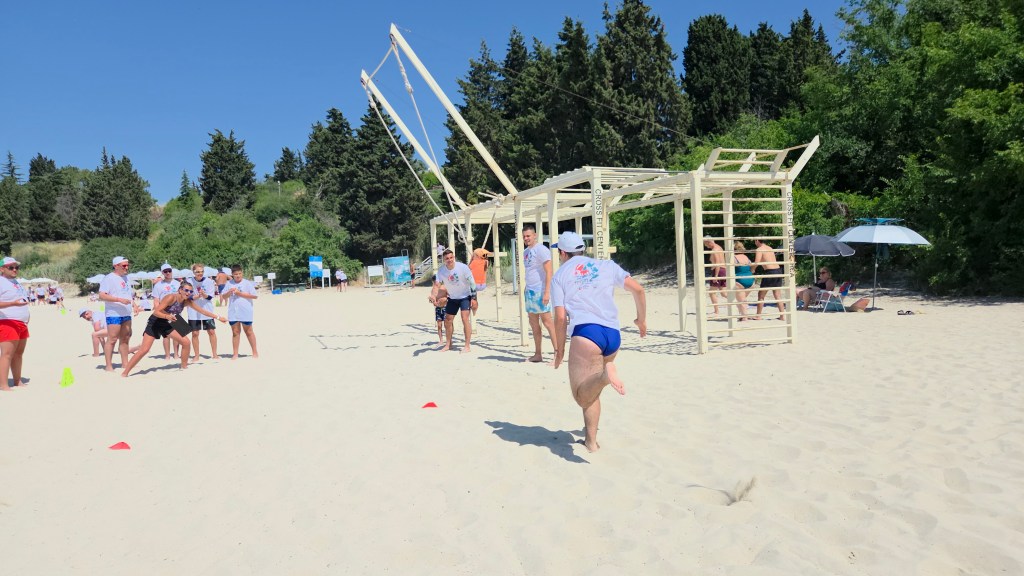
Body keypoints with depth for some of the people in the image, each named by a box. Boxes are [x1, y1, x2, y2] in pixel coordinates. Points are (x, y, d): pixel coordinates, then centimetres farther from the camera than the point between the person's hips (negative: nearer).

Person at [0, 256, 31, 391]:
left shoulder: (16, 282, 20)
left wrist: (26, 315, 18)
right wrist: (14, 303, -29)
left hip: (22, 323, 9)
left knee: (18, 353, 11)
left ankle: (17, 381, 18)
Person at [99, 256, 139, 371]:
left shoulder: (125, 278, 17)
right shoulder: (109, 278, -9)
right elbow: (102, 295, -17)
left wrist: (134, 305, 13)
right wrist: (119, 299, -26)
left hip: (126, 314, 8)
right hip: (114, 314, -8)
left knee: (125, 338, 13)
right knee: (112, 339, -7)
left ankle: (125, 363, 21)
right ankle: (108, 366, -3)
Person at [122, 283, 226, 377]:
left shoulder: (188, 301, -6)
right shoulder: (171, 298, -26)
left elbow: (202, 311, 3)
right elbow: (156, 312, -28)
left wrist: (218, 317, 4)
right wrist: (167, 316, -47)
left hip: (166, 324, 6)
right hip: (154, 323, -6)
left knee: (185, 342, -5)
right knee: (144, 350, -14)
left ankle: (184, 367, 11)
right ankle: (124, 373, -5)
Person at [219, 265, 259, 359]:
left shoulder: (247, 283, -3)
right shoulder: (229, 283, 6)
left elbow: (255, 296, -9)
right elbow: (223, 296, 10)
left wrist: (240, 294, -12)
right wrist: (229, 292, -11)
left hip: (246, 312, -3)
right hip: (233, 312, 3)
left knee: (249, 331, 6)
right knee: (235, 332, 8)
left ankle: (255, 352, 14)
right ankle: (235, 354, 13)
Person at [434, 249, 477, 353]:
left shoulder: (463, 267, -21)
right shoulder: (441, 270, -13)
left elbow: (472, 283, -14)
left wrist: (474, 298, -15)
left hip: (465, 296, -4)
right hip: (452, 298, 4)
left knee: (465, 319, -18)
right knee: (448, 321, 9)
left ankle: (467, 346, -12)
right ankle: (448, 344, 27)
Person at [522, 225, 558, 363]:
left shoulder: (541, 249, -10)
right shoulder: (526, 252, 16)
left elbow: (548, 272, -16)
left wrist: (547, 292, -22)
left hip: (540, 291, -9)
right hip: (530, 291, 9)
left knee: (547, 321, -9)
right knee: (534, 323, 10)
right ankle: (537, 354, 17)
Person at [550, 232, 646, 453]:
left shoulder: (559, 276, 11)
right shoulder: (606, 266, 19)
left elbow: (560, 317, 3)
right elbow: (637, 289, 10)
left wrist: (559, 348, 13)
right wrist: (642, 319, 23)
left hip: (585, 333, -5)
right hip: (613, 335, 5)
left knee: (582, 396, -5)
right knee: (591, 390, 24)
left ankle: (606, 374, -34)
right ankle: (591, 439, 19)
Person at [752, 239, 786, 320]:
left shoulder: (759, 250, -7)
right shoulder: (770, 248, 18)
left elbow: (756, 263, -18)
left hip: (769, 272, -7)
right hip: (778, 271, 7)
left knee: (761, 295, 6)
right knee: (778, 296, 11)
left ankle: (758, 316, 11)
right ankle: (782, 315, 10)